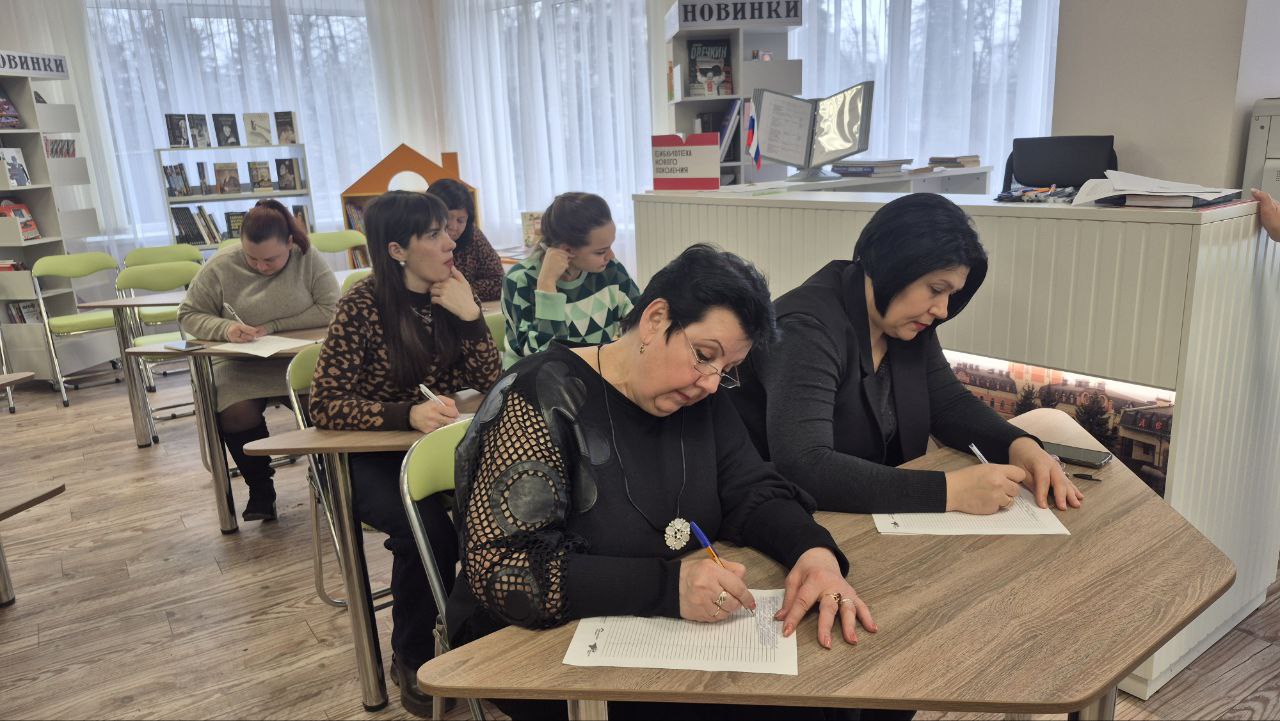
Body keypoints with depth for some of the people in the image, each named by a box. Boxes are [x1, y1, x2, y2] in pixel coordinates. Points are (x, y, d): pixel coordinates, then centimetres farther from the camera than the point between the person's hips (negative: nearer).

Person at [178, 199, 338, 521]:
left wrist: (273, 327, -16)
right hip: (242, 365, 1)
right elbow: (188, 315, 5)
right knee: (236, 414, -29)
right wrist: (224, 328, -17)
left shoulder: (308, 259, -4)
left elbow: (331, 310, -12)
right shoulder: (221, 266, -1)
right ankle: (260, 488, -1)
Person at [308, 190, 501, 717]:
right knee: (428, 530, -31)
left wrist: (470, 315, -17)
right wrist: (409, 414, -32)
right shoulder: (363, 304, -15)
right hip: (370, 455, -4)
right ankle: (411, 658, -2)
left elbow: (491, 385, -4)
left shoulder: (450, 295, 1)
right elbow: (324, 405, -18)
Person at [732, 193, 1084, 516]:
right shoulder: (808, 329, -24)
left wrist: (1019, 445, -8)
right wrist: (950, 490, -33)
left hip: (873, 511, 8)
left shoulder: (910, 325, 1)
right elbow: (803, 467, -33)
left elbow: (948, 402, 12)